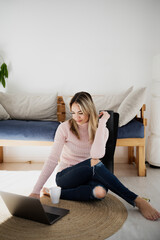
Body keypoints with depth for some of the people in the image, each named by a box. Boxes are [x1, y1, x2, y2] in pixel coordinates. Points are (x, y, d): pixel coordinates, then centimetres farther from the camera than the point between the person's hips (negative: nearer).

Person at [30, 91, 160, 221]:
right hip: (65, 176, -1)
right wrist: (36, 191, -22)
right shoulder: (65, 128, -9)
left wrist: (102, 122, -21)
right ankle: (137, 201, -31)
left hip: (88, 177, 2)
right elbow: (52, 160, -14)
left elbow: (97, 154, -25)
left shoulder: (101, 130, -4)